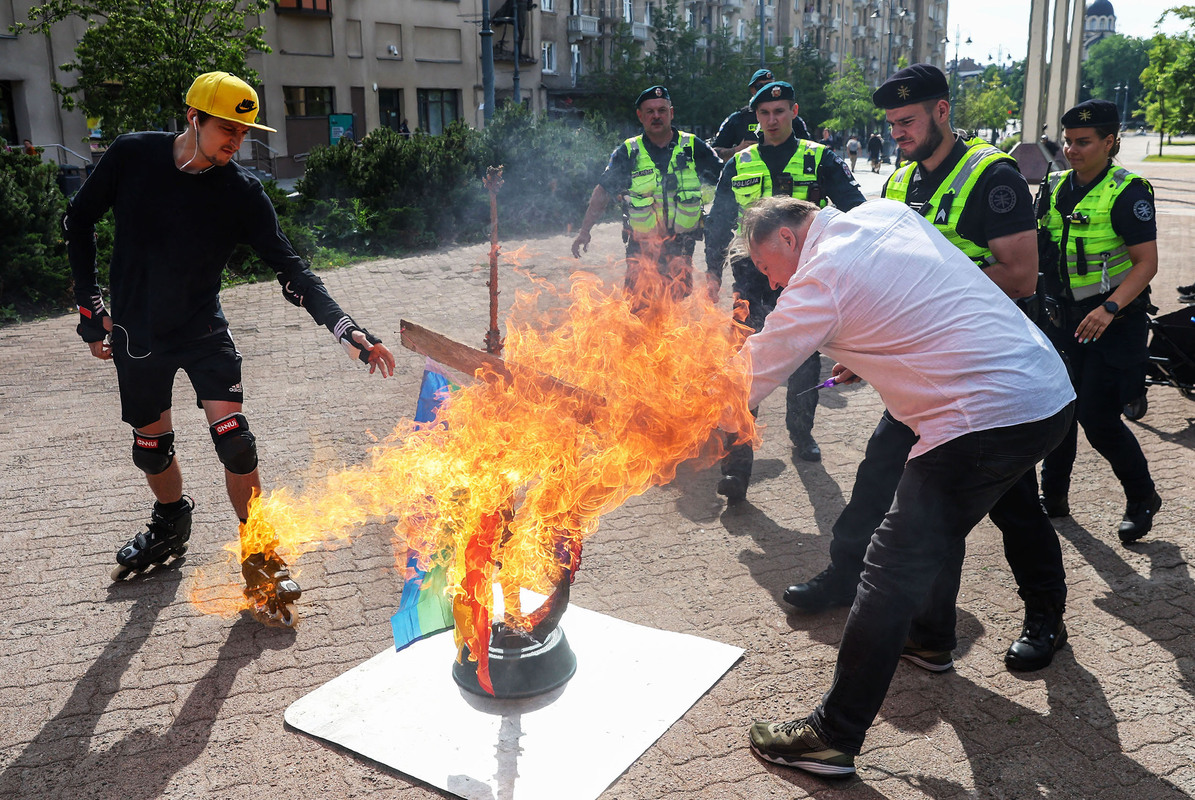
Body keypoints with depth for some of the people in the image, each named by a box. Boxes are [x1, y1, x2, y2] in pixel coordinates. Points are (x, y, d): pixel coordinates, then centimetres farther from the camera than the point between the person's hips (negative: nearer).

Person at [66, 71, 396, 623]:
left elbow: (290, 270, -16)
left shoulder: (242, 193, -14)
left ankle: (261, 557, 4)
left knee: (234, 441, -14)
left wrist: (347, 331, -29)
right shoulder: (132, 156, -12)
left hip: (203, 331, -1)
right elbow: (78, 220, 2)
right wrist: (90, 307, -1)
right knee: (151, 444, 14)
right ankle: (170, 528, 44)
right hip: (136, 334, 2)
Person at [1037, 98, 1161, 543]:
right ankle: (1053, 497, 26)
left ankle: (1143, 499, 17)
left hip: (1113, 322, -6)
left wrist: (1109, 309, -29)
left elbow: (1147, 263, -16)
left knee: (1098, 419, -8)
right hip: (1062, 318, 6)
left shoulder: (1127, 191, -12)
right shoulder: (1055, 186, 7)